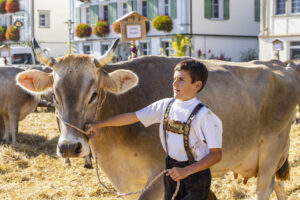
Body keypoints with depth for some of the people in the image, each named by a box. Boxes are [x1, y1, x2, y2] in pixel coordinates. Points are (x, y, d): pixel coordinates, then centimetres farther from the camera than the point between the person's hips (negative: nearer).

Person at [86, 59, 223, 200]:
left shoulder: (204, 115, -16)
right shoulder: (165, 105, 1)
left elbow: (216, 154, -15)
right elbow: (133, 117, 6)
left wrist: (186, 171, -23)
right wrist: (98, 125, 7)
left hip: (196, 174, -5)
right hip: (171, 171, 5)